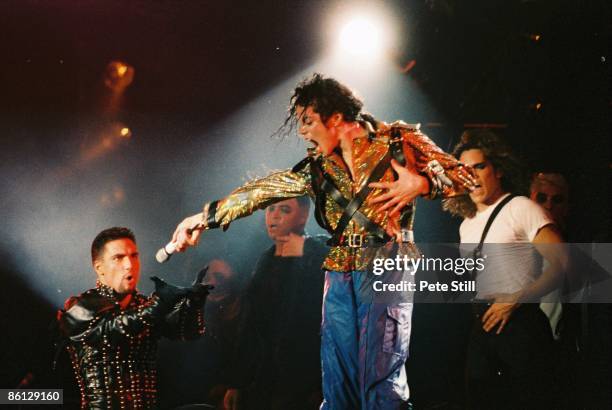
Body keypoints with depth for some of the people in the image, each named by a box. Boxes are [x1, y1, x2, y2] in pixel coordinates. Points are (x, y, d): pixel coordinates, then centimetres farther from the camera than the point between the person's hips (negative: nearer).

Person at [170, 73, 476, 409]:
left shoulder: (398, 141, 1)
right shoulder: (319, 166, 13)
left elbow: (462, 176, 1)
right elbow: (263, 190, 12)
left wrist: (421, 183, -17)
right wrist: (205, 216, 9)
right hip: (339, 274, 5)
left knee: (381, 382, -11)